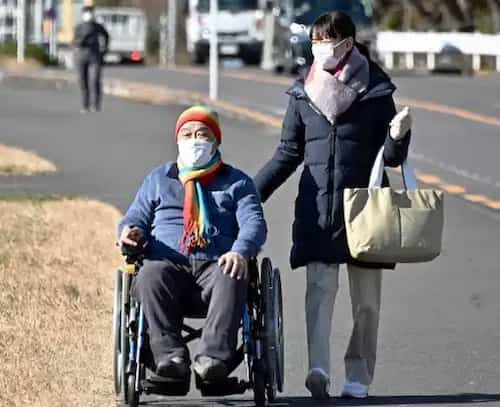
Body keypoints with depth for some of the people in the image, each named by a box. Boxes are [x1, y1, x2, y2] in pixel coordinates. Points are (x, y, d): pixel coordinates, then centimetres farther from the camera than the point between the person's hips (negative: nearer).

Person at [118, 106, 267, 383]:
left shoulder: (236, 182, 21)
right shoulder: (158, 180, 28)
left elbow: (254, 223, 6)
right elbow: (137, 216, 22)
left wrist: (241, 252, -18)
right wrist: (130, 231, -6)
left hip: (216, 266, -1)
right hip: (168, 264, 1)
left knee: (231, 279, -38)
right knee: (151, 275, -36)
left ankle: (213, 356, -50)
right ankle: (169, 353, -46)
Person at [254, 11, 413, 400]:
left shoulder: (375, 91, 2)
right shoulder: (304, 94, 7)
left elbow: (391, 158, 4)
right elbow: (288, 155, 13)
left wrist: (399, 135, -18)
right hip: (317, 208, 1)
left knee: (366, 299, 5)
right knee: (320, 287, -14)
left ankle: (359, 376, 13)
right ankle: (318, 368, -27)